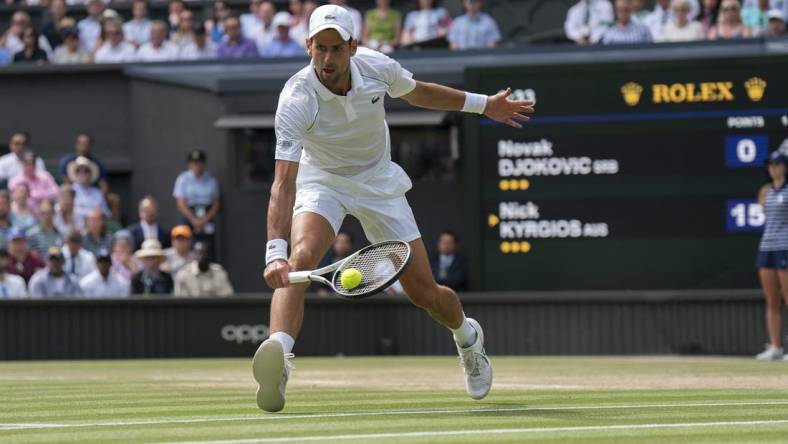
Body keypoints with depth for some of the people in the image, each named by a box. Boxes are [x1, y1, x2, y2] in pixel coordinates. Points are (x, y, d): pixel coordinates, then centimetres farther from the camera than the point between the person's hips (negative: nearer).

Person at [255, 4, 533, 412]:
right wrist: (275, 251, -53)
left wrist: (481, 104, 16)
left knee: (424, 293, 5)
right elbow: (283, 184, -40)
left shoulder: (377, 67, -20)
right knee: (300, 258, -34)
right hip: (321, 180, -2)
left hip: (378, 181, 3)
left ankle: (467, 336, 40)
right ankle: (278, 358, -49)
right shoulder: (296, 100, -32)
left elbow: (416, 92, 6)